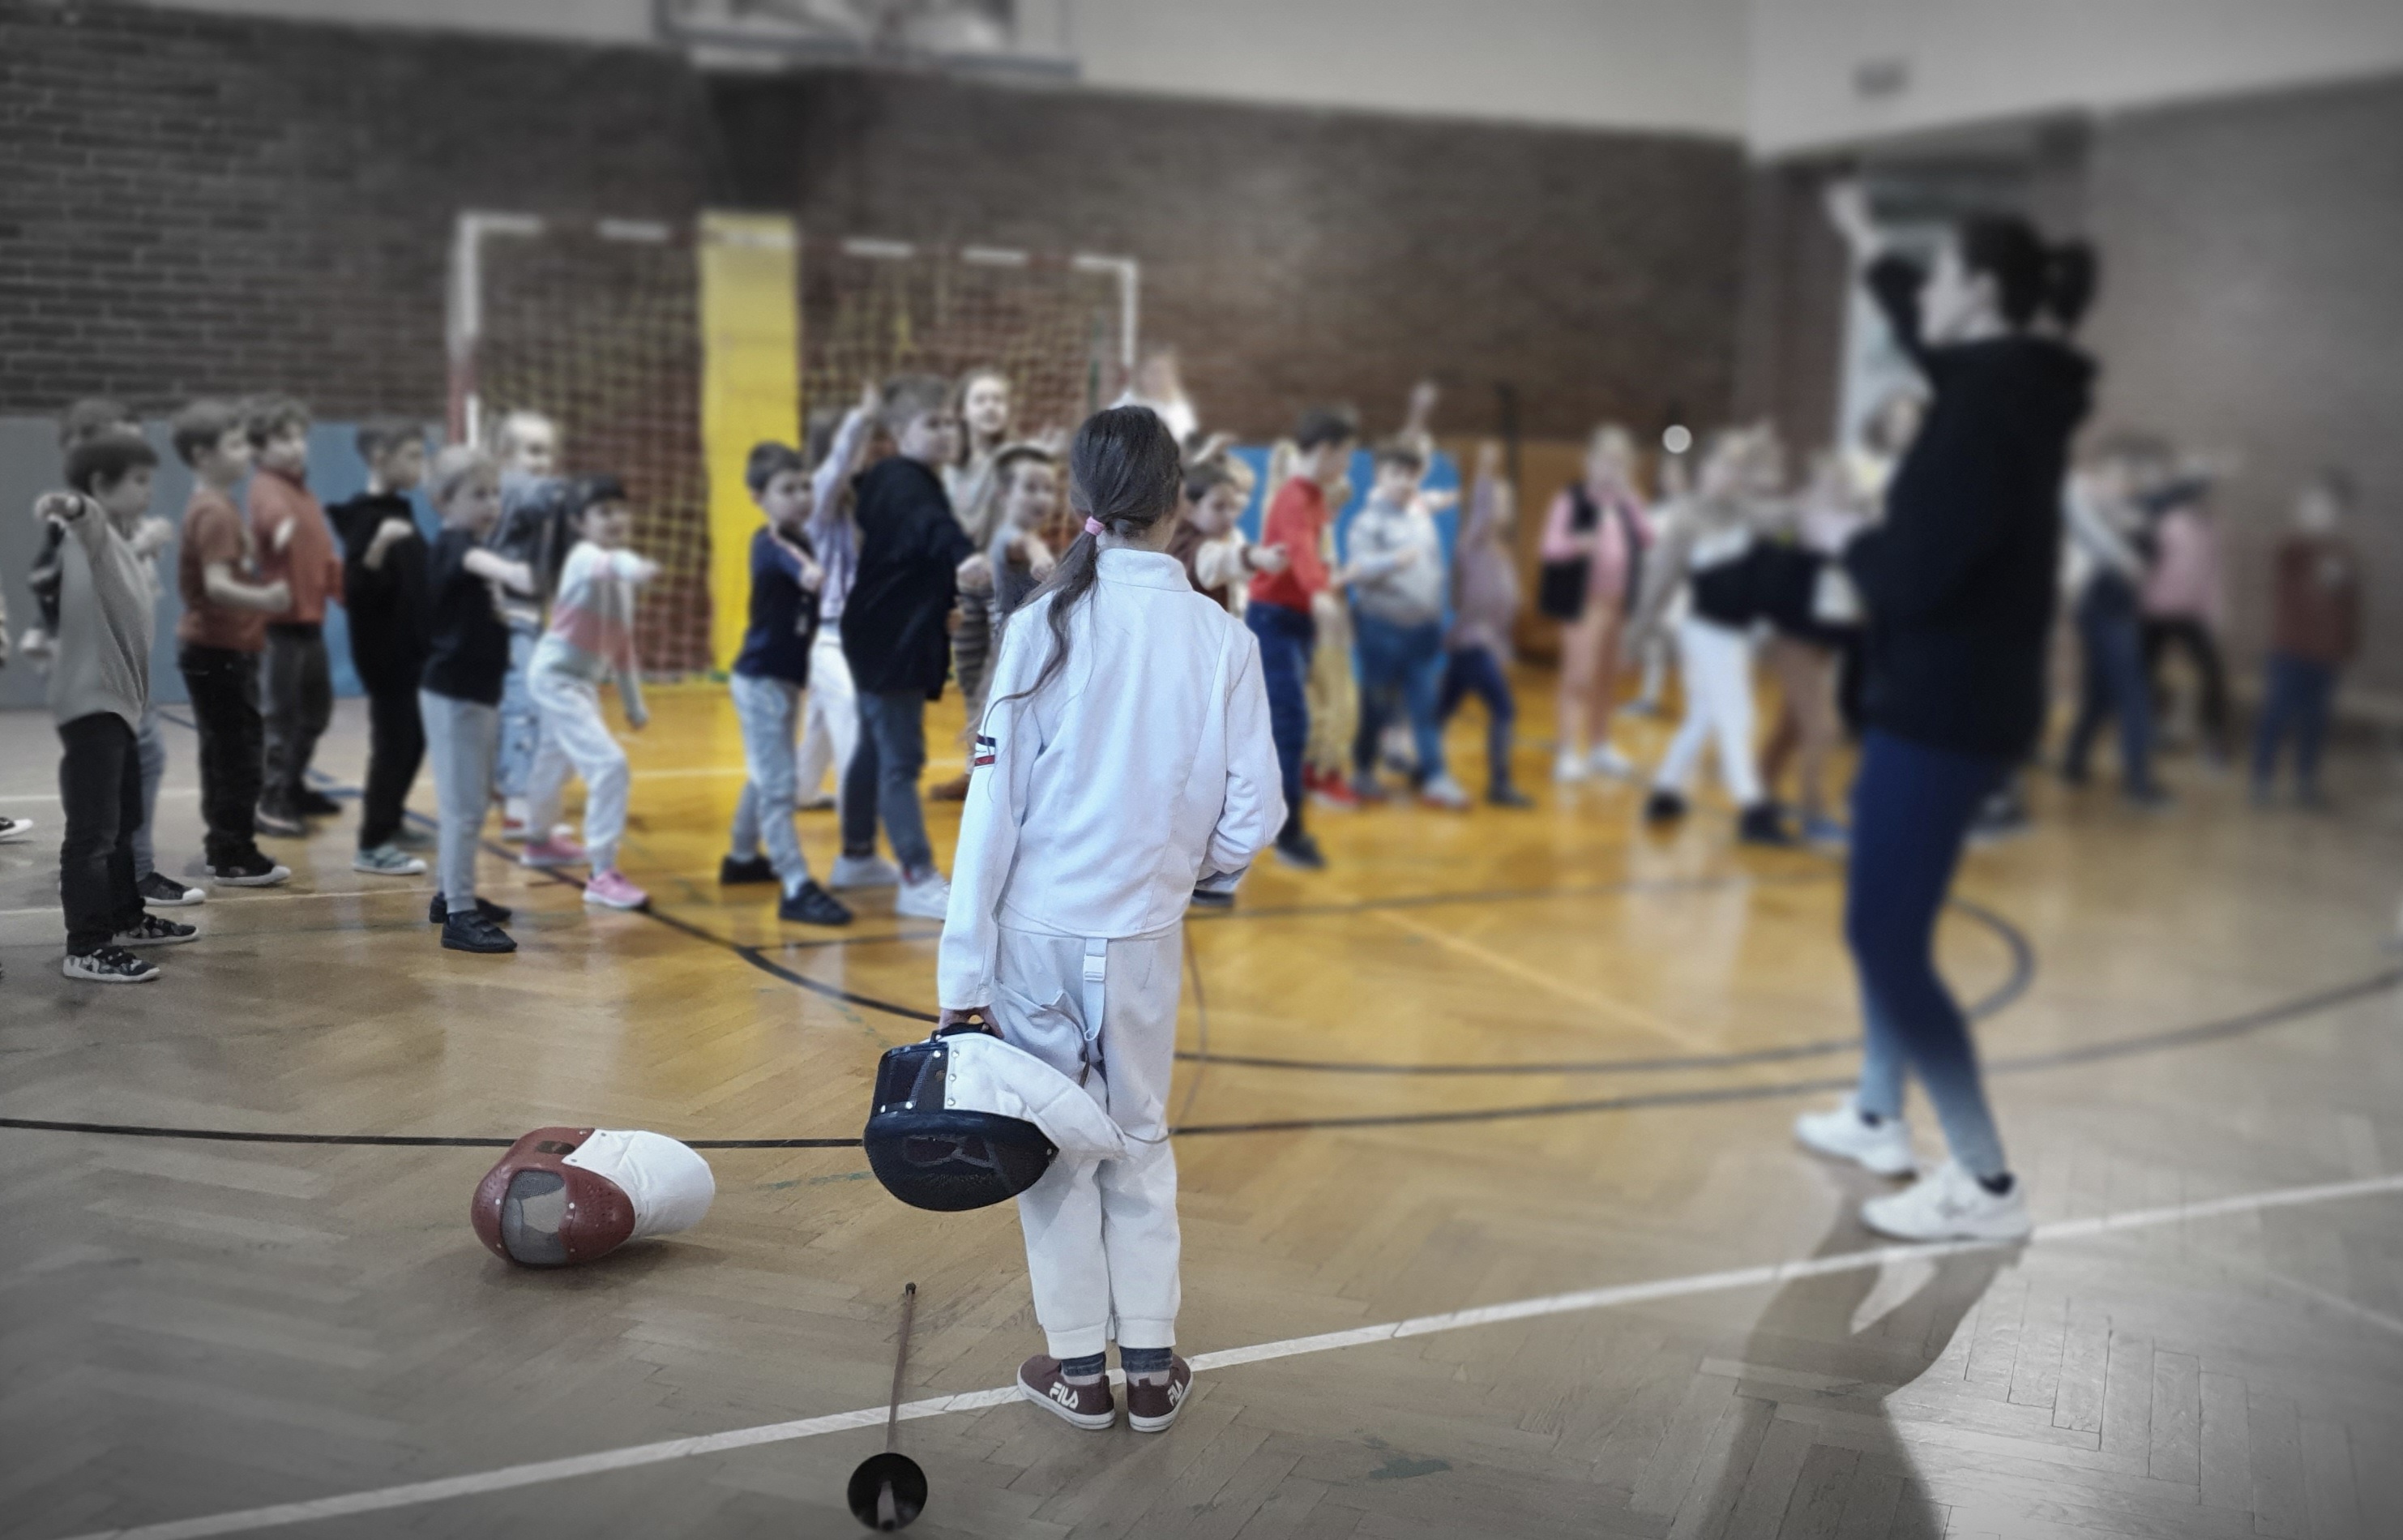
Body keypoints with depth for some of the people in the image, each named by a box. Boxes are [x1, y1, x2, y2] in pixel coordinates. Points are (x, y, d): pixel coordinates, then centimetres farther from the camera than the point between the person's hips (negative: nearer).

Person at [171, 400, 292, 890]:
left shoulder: (217, 507, 13)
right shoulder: (215, 512, -18)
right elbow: (216, 584, -29)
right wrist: (264, 599, -45)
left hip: (221, 648, 10)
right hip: (219, 651, -10)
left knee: (227, 754, 15)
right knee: (240, 756, -6)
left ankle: (225, 849, 23)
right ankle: (234, 858, -1)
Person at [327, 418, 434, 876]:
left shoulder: (401, 511, 10)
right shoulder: (367, 519, -16)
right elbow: (356, 591, -25)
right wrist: (377, 547, -38)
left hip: (409, 649, 9)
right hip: (383, 652, -9)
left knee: (411, 740, 16)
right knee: (393, 743, -6)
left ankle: (387, 820, 30)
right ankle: (372, 846, 0)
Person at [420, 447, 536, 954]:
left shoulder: (469, 545, 14)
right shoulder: (451, 544, -15)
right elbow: (478, 561, -42)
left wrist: (504, 607, 14)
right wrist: (510, 571, -61)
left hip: (477, 692, 10)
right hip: (452, 694, -10)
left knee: (473, 802, 18)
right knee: (464, 806, -9)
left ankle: (451, 894, 30)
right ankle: (460, 916, -7)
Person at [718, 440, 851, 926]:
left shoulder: (801, 539, 8)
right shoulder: (769, 543, -18)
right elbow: (792, 564, -38)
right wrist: (807, 572, -52)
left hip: (786, 677, 9)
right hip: (761, 679, -9)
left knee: (768, 776, 22)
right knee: (777, 785, -10)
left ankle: (742, 858, 40)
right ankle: (796, 889, -12)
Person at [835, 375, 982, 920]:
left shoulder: (887, 479, 11)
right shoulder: (905, 486, -19)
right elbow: (933, 530, -42)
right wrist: (966, 558, -61)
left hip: (890, 637, 11)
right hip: (890, 641, -11)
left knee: (875, 748, 20)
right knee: (901, 759, -10)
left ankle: (856, 858, 33)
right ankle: (919, 881, -9)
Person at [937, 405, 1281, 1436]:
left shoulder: (1043, 625, -8)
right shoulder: (1222, 637, -5)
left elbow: (993, 805, -9)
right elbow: (1254, 812, -3)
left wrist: (964, 966, -5)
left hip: (1036, 931, -1)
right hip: (1145, 936, 1)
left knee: (1054, 1141, 13)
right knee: (1140, 1139, 18)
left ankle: (1079, 1368, 24)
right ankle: (1151, 1369, 25)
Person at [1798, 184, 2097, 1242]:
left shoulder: (1987, 405, -20)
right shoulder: (2007, 385, 9)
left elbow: (1914, 570, -27)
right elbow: (1923, 337, 32)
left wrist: (1848, 545, -6)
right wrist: (1867, 249, 45)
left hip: (1943, 709, -10)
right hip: (1956, 700, 10)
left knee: (1889, 937, -8)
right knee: (1884, 918, 20)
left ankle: (1986, 1186, -4)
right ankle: (1877, 1119, 32)